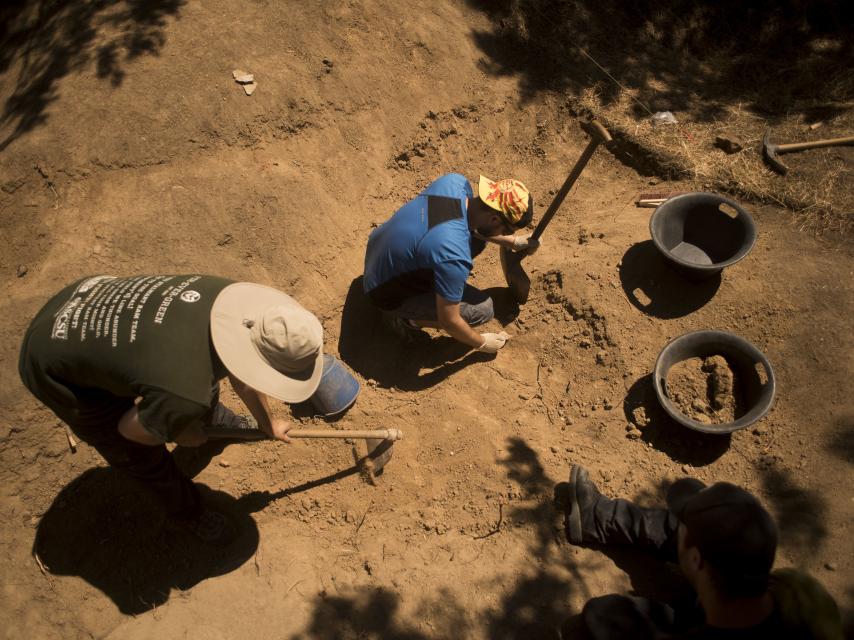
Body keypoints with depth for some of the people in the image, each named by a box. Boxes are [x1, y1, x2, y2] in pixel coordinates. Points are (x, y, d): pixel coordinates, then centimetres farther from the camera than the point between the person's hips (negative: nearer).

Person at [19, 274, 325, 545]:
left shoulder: (230, 296, -23)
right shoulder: (185, 398, -41)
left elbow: (240, 364, -2)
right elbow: (130, 428, -18)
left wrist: (266, 422, 11)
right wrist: (181, 435, 1)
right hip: (56, 368, -6)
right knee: (143, 457, 10)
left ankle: (216, 421, 53)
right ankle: (187, 510, 40)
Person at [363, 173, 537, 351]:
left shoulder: (455, 181, -18)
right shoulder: (453, 257, -38)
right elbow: (449, 321, -24)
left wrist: (513, 242, 6)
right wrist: (482, 342, -6)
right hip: (387, 291, -7)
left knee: (477, 241, 4)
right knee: (483, 309, -9)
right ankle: (404, 318, 4)